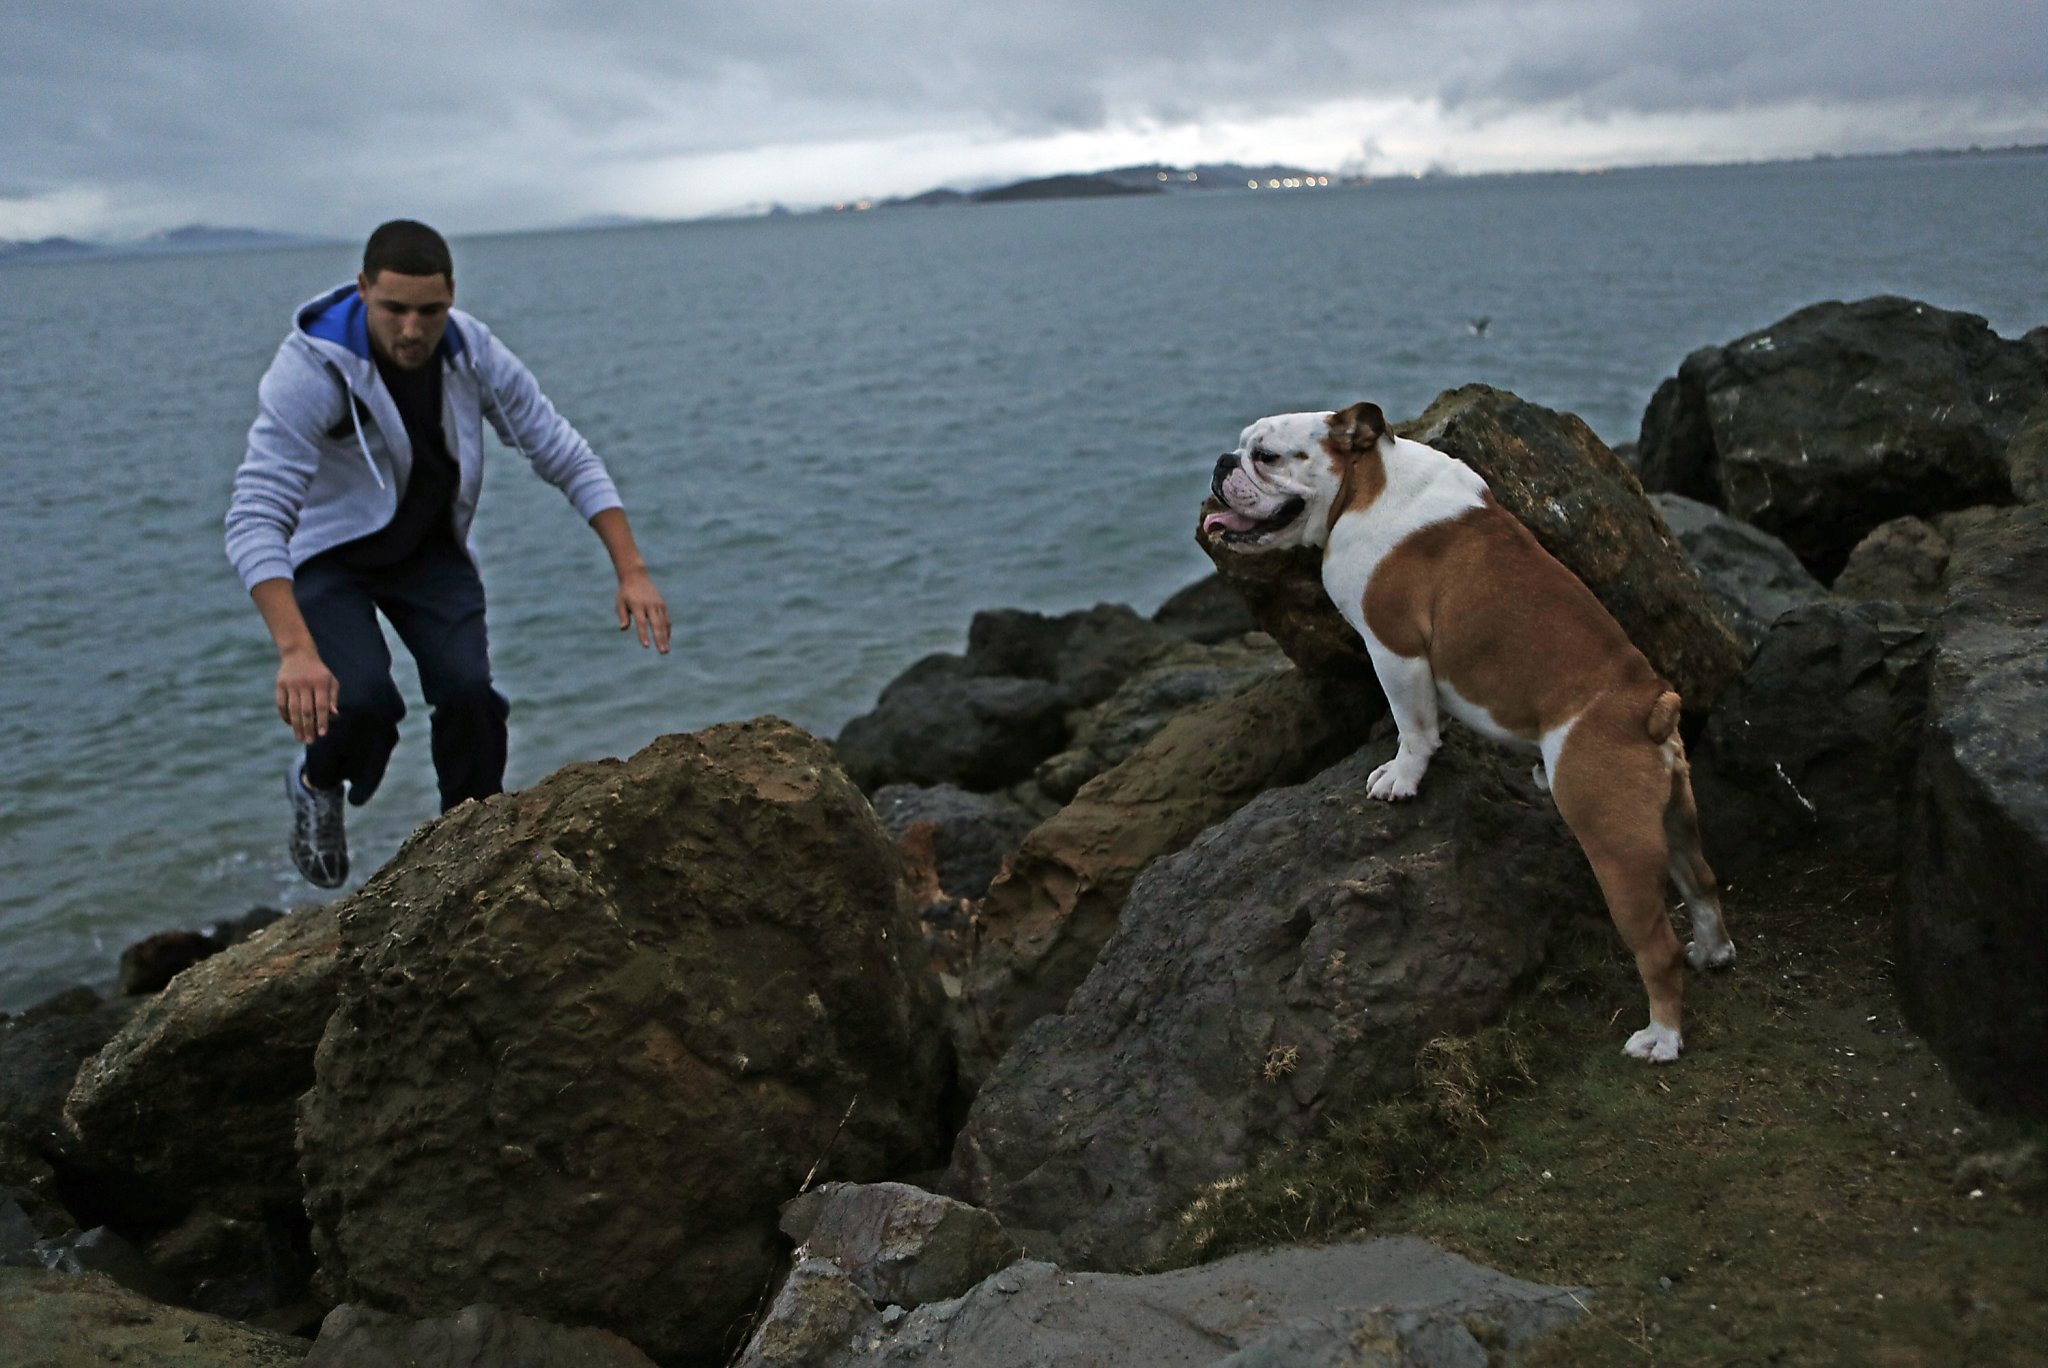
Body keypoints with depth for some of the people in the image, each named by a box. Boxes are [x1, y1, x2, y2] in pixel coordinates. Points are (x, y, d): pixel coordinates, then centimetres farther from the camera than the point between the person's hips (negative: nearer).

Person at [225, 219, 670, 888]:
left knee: (468, 689, -20)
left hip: (429, 549, 3)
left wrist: (632, 572, -19)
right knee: (362, 701, -25)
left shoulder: (472, 351, -17)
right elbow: (255, 517, -37)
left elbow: (567, 457, -9)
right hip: (328, 556, -3)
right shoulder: (311, 367, -30)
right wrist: (295, 651, -50)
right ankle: (316, 784, 12)